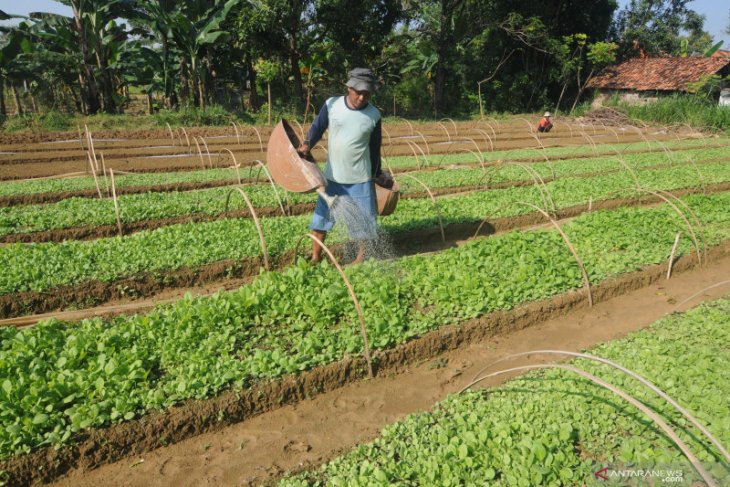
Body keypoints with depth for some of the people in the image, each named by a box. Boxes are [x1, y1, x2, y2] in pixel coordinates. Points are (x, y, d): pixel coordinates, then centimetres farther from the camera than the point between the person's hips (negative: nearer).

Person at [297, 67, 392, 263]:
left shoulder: (374, 115, -6)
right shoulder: (331, 105, -7)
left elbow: (375, 148, 5)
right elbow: (317, 126, 5)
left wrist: (377, 174, 14)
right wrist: (307, 144, -14)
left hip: (360, 178, -1)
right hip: (332, 175, 1)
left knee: (364, 219, 5)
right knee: (321, 215, 10)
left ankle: (360, 259, 25)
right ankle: (315, 258, 26)